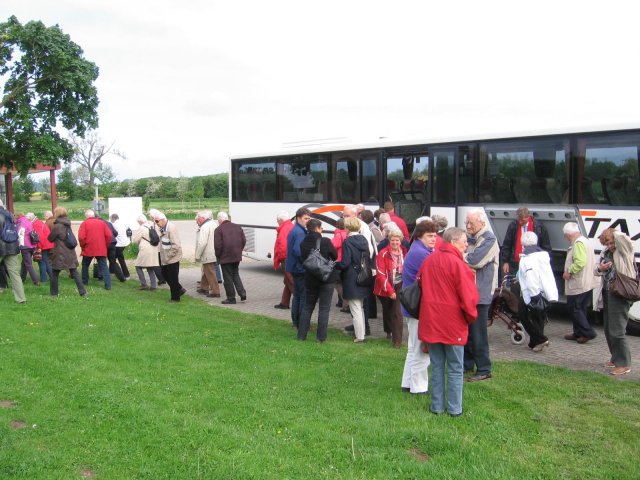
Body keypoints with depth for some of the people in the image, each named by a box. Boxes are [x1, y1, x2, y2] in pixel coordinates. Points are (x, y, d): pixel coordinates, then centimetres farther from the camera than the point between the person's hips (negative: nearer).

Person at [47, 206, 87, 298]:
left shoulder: (57, 226, -13)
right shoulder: (68, 225, 8)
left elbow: (50, 238, -3)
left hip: (60, 255, -6)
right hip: (71, 253, 6)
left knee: (54, 274, 9)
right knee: (74, 273, 7)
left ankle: (53, 293, 16)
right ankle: (83, 293, 2)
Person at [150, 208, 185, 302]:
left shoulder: (171, 228, -21)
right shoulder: (162, 228, 5)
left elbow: (176, 245, -25)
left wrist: (167, 256, -19)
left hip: (172, 258, -9)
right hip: (165, 258, 9)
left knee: (173, 278, 3)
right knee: (165, 275, 17)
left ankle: (175, 298, 18)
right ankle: (179, 289, 30)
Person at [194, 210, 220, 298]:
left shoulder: (205, 227, -20)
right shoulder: (213, 224, 11)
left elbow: (202, 243, -25)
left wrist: (197, 256, -19)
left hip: (208, 255, -10)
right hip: (214, 254, 10)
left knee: (210, 274, -4)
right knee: (205, 272, 22)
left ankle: (215, 292, 0)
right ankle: (204, 288, 35)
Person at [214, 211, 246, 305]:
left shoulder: (218, 229, -11)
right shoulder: (238, 227, 7)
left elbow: (218, 245, -15)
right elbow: (244, 241, 8)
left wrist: (218, 256, -1)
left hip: (225, 257, -6)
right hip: (237, 256, 6)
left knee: (228, 278, 4)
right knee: (235, 274, 20)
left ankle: (231, 298, 8)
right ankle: (242, 293, 8)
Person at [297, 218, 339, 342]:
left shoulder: (303, 244, -4)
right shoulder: (325, 241, -15)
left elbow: (303, 259, 5)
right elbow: (335, 256, -2)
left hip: (310, 279, 4)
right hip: (326, 279, -4)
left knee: (307, 307, 16)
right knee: (324, 308, 5)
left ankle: (301, 335, 17)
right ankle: (321, 337, 5)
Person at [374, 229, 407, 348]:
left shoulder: (404, 252, -1)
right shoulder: (383, 254, -14)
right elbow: (380, 274, -16)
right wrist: (389, 290, -18)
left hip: (399, 286, 1)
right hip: (386, 288, -1)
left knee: (397, 313, -10)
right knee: (387, 310, 19)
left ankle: (397, 340, -5)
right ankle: (389, 331, 43)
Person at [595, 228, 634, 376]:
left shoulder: (624, 251, -10)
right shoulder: (605, 252, 10)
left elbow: (623, 238, -32)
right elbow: (598, 272, 19)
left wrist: (612, 233, -11)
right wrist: (600, 269, -4)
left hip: (620, 295, -8)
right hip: (607, 293, 8)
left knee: (617, 330, -8)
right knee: (608, 329, 15)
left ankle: (624, 364, 1)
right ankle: (615, 358, 30)